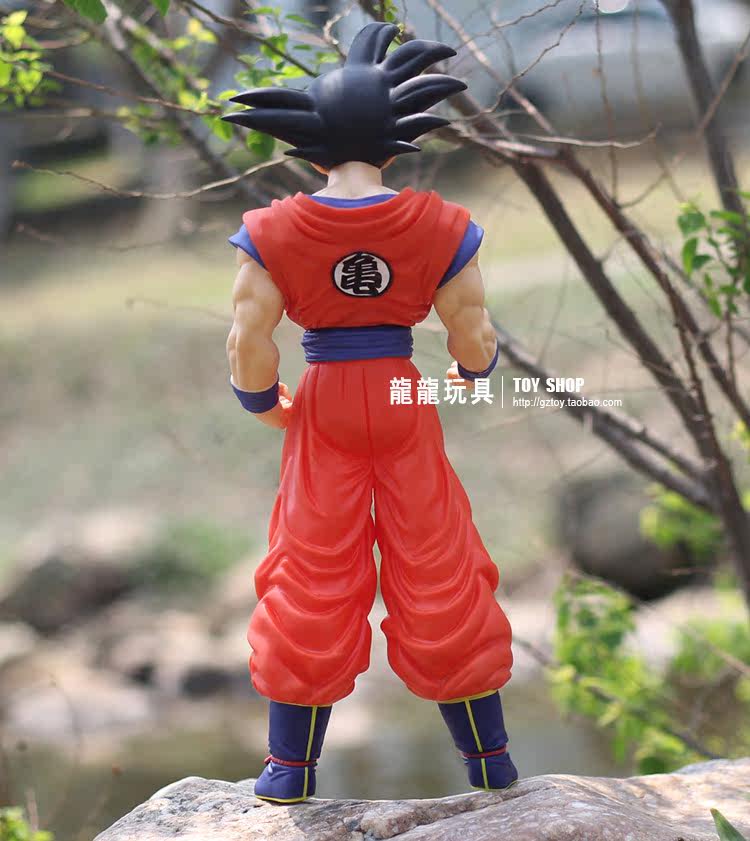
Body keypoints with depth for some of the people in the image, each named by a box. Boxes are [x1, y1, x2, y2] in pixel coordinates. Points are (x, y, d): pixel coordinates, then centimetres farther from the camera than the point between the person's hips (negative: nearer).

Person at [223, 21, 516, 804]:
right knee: (439, 575, 10)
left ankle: (291, 768, 15)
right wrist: (469, 373, 17)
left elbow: (248, 345, -11)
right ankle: (490, 762, 19)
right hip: (405, 403, 0)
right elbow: (473, 337, -7)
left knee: (312, 575, 10)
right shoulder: (440, 226, -8)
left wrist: (269, 408, 8)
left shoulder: (276, 232, -10)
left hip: (324, 405, 0)